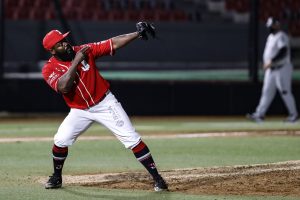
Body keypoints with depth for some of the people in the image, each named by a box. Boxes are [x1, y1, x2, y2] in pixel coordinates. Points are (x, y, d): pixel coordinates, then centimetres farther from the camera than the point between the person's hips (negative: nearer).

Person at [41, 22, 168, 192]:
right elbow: (63, 87, -31)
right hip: (80, 111, 0)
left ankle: (156, 177, -6)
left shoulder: (84, 50, -8)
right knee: (61, 140, -14)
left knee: (132, 138, -9)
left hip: (105, 104, 0)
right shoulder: (49, 69, -12)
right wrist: (76, 61, -29)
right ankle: (57, 177, 12)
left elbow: (113, 44, -10)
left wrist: (137, 34, -21)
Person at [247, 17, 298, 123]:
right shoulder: (271, 36, 16)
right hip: (270, 69, 9)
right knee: (267, 91, 4)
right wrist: (266, 63, 12)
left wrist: (271, 61, -28)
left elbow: (283, 52, -25)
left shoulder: (281, 36, -13)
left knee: (285, 91, -4)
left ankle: (294, 115, 6)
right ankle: (259, 115, 1)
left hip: (282, 69, -9)